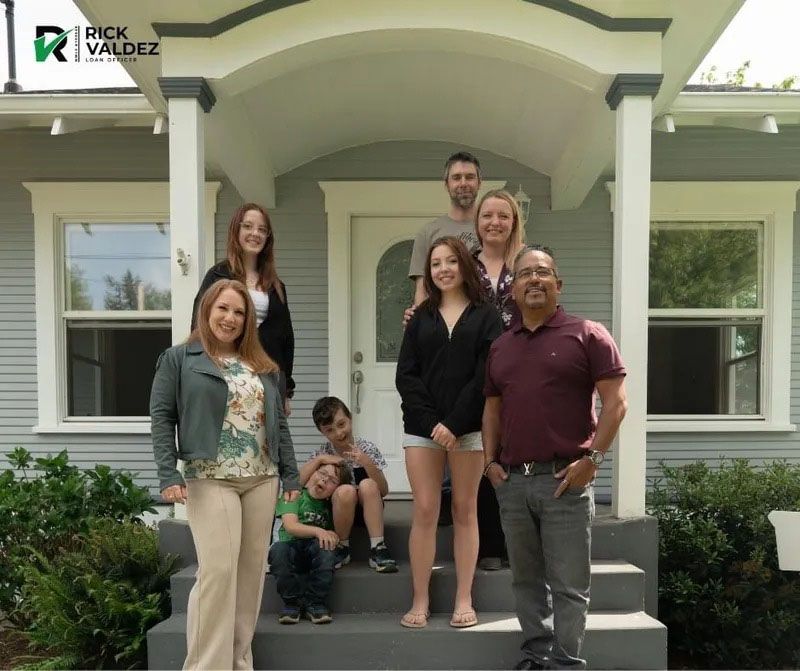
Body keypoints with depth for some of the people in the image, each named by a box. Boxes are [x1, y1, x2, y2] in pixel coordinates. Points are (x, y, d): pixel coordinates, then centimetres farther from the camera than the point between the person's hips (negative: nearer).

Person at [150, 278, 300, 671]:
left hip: (262, 479, 5)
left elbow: (278, 424, 16)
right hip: (211, 479, -5)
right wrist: (168, 475, -12)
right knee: (218, 569, -9)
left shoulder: (263, 366, 16)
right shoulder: (179, 359, 3)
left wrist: (291, 475, 10)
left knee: (252, 570, 8)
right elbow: (161, 418, -3)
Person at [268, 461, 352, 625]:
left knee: (325, 546, -32)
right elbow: (290, 526, -15)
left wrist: (332, 535, -16)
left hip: (315, 555, 2)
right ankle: (292, 602, -16)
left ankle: (315, 602, -18)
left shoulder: (330, 504, 10)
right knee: (277, 549, -34)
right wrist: (318, 531, -29)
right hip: (292, 546, -1)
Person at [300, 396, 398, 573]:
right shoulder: (324, 452, -2)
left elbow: (383, 491, -12)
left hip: (367, 511, 0)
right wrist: (319, 460, -18)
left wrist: (367, 463, -25)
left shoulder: (367, 449, -6)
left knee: (367, 484, -30)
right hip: (338, 512, 0)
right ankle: (341, 548, -11)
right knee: (345, 490, -31)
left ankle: (378, 549, -26)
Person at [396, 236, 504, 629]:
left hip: (468, 427, -2)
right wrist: (431, 422, -10)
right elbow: (405, 375, 3)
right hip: (422, 427, 2)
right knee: (424, 512, 1)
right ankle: (420, 602, 9)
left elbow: (486, 375, -5)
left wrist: (454, 424, -13)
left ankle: (464, 601, 14)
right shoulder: (421, 318, 12)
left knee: (465, 511, 6)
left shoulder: (486, 316, 4)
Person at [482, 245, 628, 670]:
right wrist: (490, 461, 7)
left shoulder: (587, 334, -1)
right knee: (527, 580, 14)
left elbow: (615, 401, -5)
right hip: (511, 480, 5)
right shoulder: (499, 346, 15)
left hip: (565, 479, -5)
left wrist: (592, 458, -12)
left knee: (568, 584, 1)